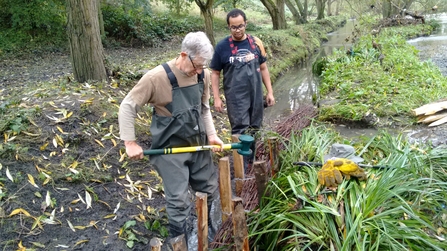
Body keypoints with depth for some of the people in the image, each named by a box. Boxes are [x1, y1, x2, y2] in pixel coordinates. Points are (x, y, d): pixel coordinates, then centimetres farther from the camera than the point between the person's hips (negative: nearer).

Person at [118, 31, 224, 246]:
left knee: (211, 192, 16)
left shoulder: (203, 75, -3)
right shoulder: (156, 77, -19)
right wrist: (130, 142, -14)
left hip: (198, 145, 6)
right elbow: (127, 107, -11)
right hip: (170, 150, -5)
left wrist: (211, 135, -1)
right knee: (179, 202, 0)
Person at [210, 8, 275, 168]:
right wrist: (216, 98, -5)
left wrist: (270, 92, 8)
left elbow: (263, 68, 10)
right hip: (236, 98, -3)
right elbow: (215, 73, 0)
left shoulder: (255, 42, 2)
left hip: (256, 95, 3)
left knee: (253, 130, 14)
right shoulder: (222, 46, -6)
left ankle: (251, 160, 32)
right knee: (240, 133, -2)